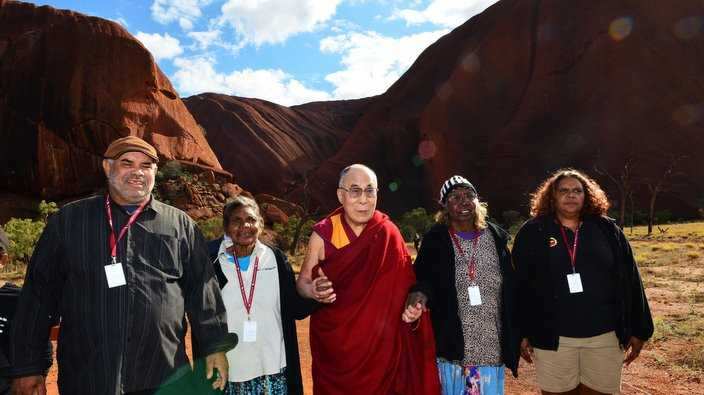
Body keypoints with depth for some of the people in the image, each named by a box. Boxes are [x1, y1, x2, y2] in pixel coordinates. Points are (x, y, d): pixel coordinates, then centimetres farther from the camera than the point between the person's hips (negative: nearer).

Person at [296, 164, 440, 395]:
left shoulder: (389, 234, -6)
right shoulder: (323, 234, -9)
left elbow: (404, 286, 3)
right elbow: (302, 282, -2)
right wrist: (314, 291, -22)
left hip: (380, 339, 1)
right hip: (334, 340, 0)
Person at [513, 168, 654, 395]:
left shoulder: (608, 230, 3)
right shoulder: (532, 233, -3)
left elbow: (630, 281, 5)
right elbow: (520, 286, -3)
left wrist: (638, 330, 5)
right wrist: (522, 333, -3)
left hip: (604, 336, 2)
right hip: (553, 338, -2)